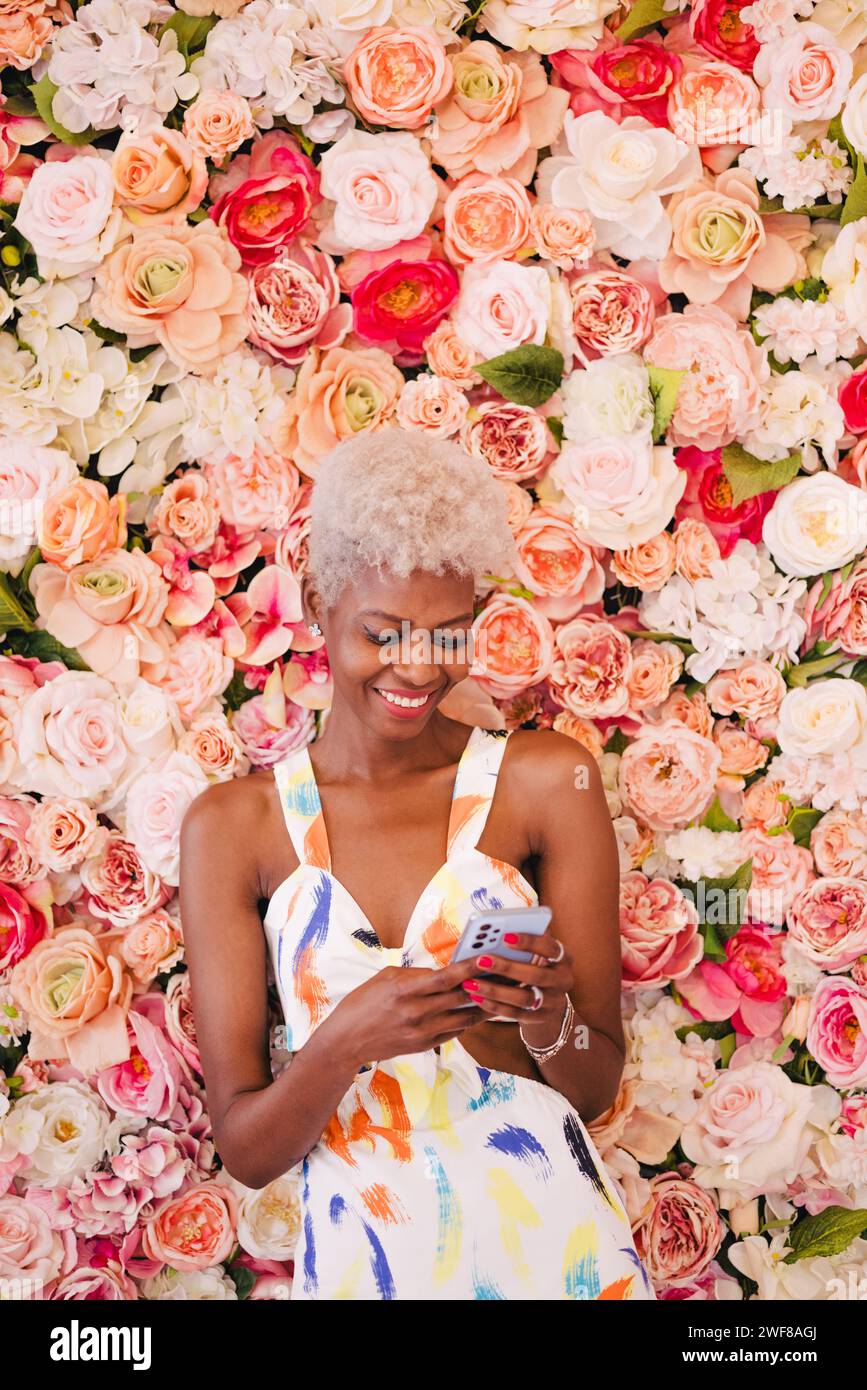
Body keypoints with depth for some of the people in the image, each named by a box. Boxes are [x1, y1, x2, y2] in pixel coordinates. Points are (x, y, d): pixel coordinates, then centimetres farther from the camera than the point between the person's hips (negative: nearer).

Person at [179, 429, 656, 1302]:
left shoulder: (546, 781, 3)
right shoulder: (233, 826, 4)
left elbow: (595, 1091, 8)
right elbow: (245, 1150, 1)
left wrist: (546, 1017, -13)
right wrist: (347, 1042, -17)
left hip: (552, 1237, 1)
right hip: (362, 1259, 0)